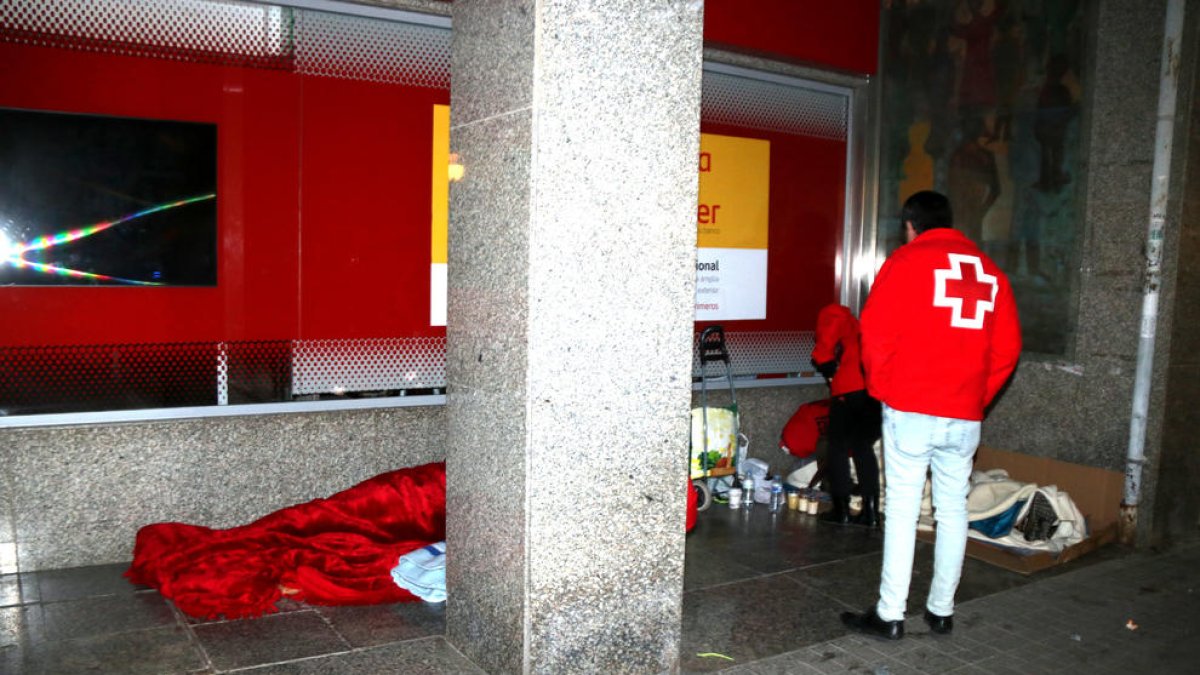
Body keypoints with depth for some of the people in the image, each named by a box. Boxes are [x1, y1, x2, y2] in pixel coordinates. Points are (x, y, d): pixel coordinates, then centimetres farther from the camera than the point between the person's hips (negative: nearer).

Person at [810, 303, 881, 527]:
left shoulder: (830, 314, 15)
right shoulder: (860, 327, 35)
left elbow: (835, 316, -9)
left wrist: (823, 359, -2)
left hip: (850, 389, -6)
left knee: (838, 448, 7)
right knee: (864, 448, 16)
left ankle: (841, 510, 8)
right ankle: (871, 511, 13)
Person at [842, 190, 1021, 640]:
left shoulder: (907, 261, -2)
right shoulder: (991, 273, 13)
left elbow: (876, 332, -9)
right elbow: (1006, 349, 11)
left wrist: (881, 388, 4)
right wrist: (977, 397, 17)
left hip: (910, 410, -5)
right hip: (965, 417, 5)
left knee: (902, 509, -1)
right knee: (953, 509, 12)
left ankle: (890, 615, 5)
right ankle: (941, 610, 21)